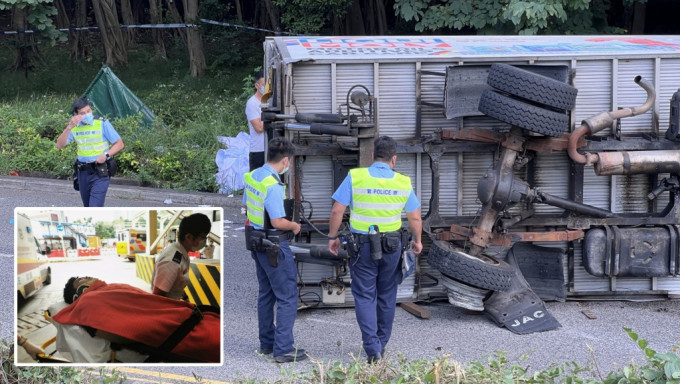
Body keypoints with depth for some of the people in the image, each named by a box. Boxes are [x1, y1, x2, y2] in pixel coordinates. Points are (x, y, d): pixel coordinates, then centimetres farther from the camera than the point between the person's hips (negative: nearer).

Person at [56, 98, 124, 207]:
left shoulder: (102, 123, -10)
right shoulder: (74, 126, 2)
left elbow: (119, 144, -5)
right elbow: (60, 145, -8)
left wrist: (106, 155, -22)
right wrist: (69, 128, -21)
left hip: (100, 173, -5)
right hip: (83, 172, 5)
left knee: (95, 207, -16)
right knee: (87, 207, 17)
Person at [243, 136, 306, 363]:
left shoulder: (252, 176, 4)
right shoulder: (273, 186, -24)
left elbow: (247, 206, 16)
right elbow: (278, 222, -25)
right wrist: (294, 226, -6)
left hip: (257, 241, 10)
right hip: (274, 246, -10)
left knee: (266, 294, 19)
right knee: (287, 297, -3)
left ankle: (266, 343, 27)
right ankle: (283, 349, -4)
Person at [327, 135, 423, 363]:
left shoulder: (355, 177, -8)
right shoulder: (403, 182, -2)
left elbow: (337, 211, -9)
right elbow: (415, 218, 4)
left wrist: (332, 237, 5)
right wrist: (417, 241, 22)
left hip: (362, 245, -2)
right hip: (392, 246, 2)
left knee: (365, 297, 3)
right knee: (386, 297, 16)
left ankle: (372, 348, -7)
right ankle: (381, 344, 26)